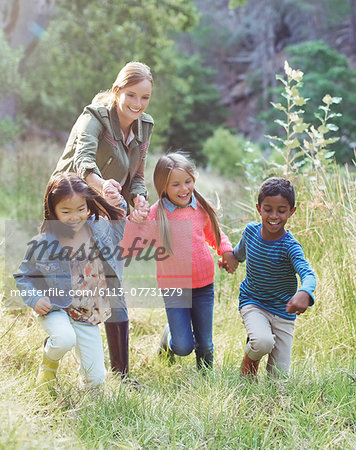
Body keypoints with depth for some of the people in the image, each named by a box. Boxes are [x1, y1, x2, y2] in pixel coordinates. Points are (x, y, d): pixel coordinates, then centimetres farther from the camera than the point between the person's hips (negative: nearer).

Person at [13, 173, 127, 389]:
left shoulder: (101, 229, -4)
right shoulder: (44, 243, -12)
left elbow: (121, 217, 17)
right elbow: (23, 275, 1)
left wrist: (117, 199, -4)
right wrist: (35, 299, -16)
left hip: (88, 315, 3)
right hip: (56, 309, -3)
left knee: (96, 379, 0)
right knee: (65, 339, -37)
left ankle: (84, 358, 38)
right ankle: (49, 362, 0)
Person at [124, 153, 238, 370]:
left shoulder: (201, 208, 0)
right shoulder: (156, 215, -11)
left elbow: (214, 234, 19)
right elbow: (131, 249, -14)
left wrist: (227, 251, 2)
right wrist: (133, 222, -28)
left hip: (204, 285, 3)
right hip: (173, 287, -3)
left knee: (205, 345, 11)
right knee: (183, 347, -5)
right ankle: (169, 338, 30)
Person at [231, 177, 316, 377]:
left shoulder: (290, 246, -21)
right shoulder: (251, 231, -8)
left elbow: (308, 274, -40)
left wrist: (304, 293, -59)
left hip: (282, 311, -1)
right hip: (252, 302, 2)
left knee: (279, 375, -3)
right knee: (263, 342, -30)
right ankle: (250, 359, 2)